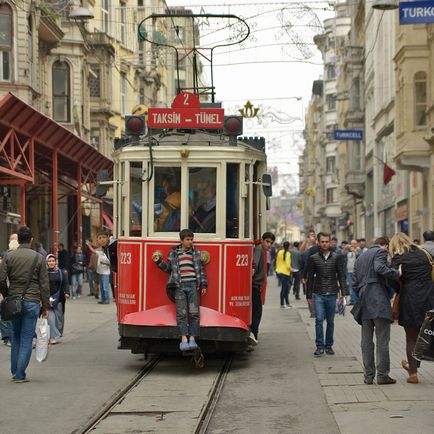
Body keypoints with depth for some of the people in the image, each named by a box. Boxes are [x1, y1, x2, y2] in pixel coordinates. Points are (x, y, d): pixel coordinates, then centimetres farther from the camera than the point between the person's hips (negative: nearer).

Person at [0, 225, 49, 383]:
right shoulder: (38, 258, -2)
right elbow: (44, 284, -1)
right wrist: (45, 306, 4)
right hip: (32, 302, -2)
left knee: (15, 337, 16)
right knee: (26, 339, 2)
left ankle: (15, 371, 18)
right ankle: (20, 375, 0)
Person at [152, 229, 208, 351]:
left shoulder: (196, 253, 10)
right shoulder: (173, 253, 9)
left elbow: (201, 270, 11)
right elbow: (168, 268, 15)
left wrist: (203, 285, 5)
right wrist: (159, 262, 2)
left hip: (193, 285, 0)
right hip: (179, 286, 0)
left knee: (194, 313, -5)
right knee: (181, 313, -5)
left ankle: (192, 338, -2)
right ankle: (184, 338, -6)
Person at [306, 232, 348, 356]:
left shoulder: (337, 257, 3)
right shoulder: (313, 258, 3)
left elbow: (342, 276, 4)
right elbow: (310, 278, 7)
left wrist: (344, 292, -5)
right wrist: (309, 295, 5)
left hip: (332, 294, 1)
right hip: (318, 294, -1)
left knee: (330, 321, 7)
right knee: (319, 319, -9)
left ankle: (328, 345, 17)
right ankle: (320, 346, -4)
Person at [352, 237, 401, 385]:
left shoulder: (359, 258, 24)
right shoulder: (380, 252, 1)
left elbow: (355, 284, 20)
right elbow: (380, 268, -20)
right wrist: (397, 274, -15)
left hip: (364, 305, 7)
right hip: (379, 300, -7)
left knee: (366, 340, 8)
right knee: (382, 339, -4)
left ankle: (368, 375, 10)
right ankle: (382, 374, -5)